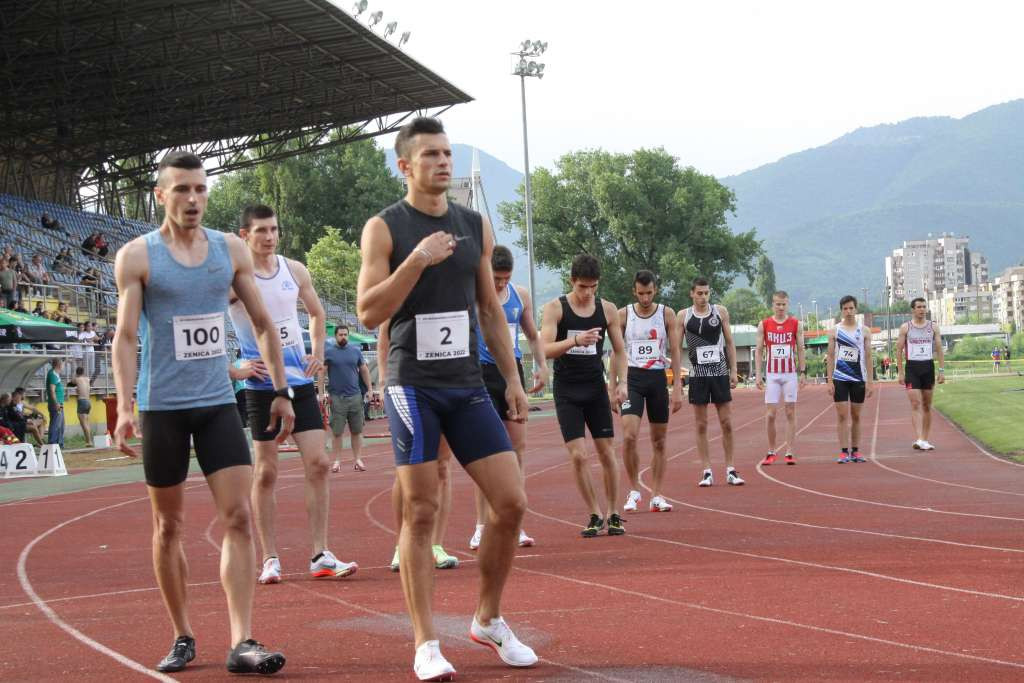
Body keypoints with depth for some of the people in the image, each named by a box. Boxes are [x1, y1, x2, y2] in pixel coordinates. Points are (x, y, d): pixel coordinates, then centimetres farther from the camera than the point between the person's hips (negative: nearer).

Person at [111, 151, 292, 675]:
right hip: (162, 407, -2)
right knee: (168, 526, 6)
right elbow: (125, 335, -7)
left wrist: (281, 390, 8)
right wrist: (125, 407, -17)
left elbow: (262, 324, 12)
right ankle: (183, 638, 19)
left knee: (238, 517, -8)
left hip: (218, 403, 2)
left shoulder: (231, 250, 6)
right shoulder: (136, 256, -4)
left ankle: (241, 644, -10)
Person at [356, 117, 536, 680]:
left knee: (511, 503, 0)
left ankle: (488, 620, 19)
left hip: (468, 385, 5)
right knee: (420, 513, -4)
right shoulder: (385, 228, -3)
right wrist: (417, 260, -21)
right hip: (413, 386, -5)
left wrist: (512, 378, 11)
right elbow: (369, 312, -11)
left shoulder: (475, 226, 11)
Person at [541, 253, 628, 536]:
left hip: (596, 387, 3)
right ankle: (595, 516, 4)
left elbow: (619, 350, 10)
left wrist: (621, 382, -4)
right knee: (578, 455, -8)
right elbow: (545, 349, -19)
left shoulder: (607, 309, 2)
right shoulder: (555, 308, -8)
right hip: (566, 390, -2)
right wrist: (576, 340, -35)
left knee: (606, 452, 3)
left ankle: (613, 515, 14)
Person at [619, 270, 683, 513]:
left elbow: (674, 353, 2)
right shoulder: (623, 315, 1)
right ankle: (634, 491, 0)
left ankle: (656, 496, 11)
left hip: (658, 378, 1)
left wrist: (677, 389, -5)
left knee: (659, 441, 5)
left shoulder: (667, 314, 2)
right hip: (633, 377, -1)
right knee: (629, 436, -15)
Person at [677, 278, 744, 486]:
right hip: (697, 375, -1)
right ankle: (707, 473, 5)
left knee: (727, 423, 1)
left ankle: (730, 471, 9)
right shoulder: (683, 317, 1)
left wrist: (733, 371, 4)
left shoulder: (720, 312, 4)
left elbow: (729, 343, 9)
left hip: (720, 373, 1)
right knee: (701, 425, 1)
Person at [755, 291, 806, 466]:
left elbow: (800, 350, 5)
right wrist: (758, 374, -3)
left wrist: (803, 372, -1)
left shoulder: (796, 324, 2)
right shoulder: (764, 325, 2)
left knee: (790, 413, 1)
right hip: (771, 374, 0)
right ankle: (771, 452, 8)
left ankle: (790, 452, 3)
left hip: (790, 374, 0)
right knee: (770, 414, -3)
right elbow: (759, 350, 4)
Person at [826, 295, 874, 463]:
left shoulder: (864, 331, 5)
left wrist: (869, 382, -2)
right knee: (842, 415, -5)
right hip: (839, 378, -1)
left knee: (856, 415, 6)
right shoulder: (834, 331, 4)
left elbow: (868, 357, 4)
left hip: (858, 378, 1)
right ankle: (844, 451, -4)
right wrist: (829, 381, -4)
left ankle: (855, 451, 14)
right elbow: (830, 356, 3)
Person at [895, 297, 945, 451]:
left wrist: (942, 370, -2)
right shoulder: (905, 327, 1)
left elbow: (939, 350, 6)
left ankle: (925, 439, 14)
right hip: (912, 367, -3)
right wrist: (900, 372, -5)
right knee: (915, 404, -12)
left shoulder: (933, 327, 6)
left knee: (927, 405, 7)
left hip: (928, 367, 3)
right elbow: (899, 350, 1)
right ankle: (919, 439, -20)